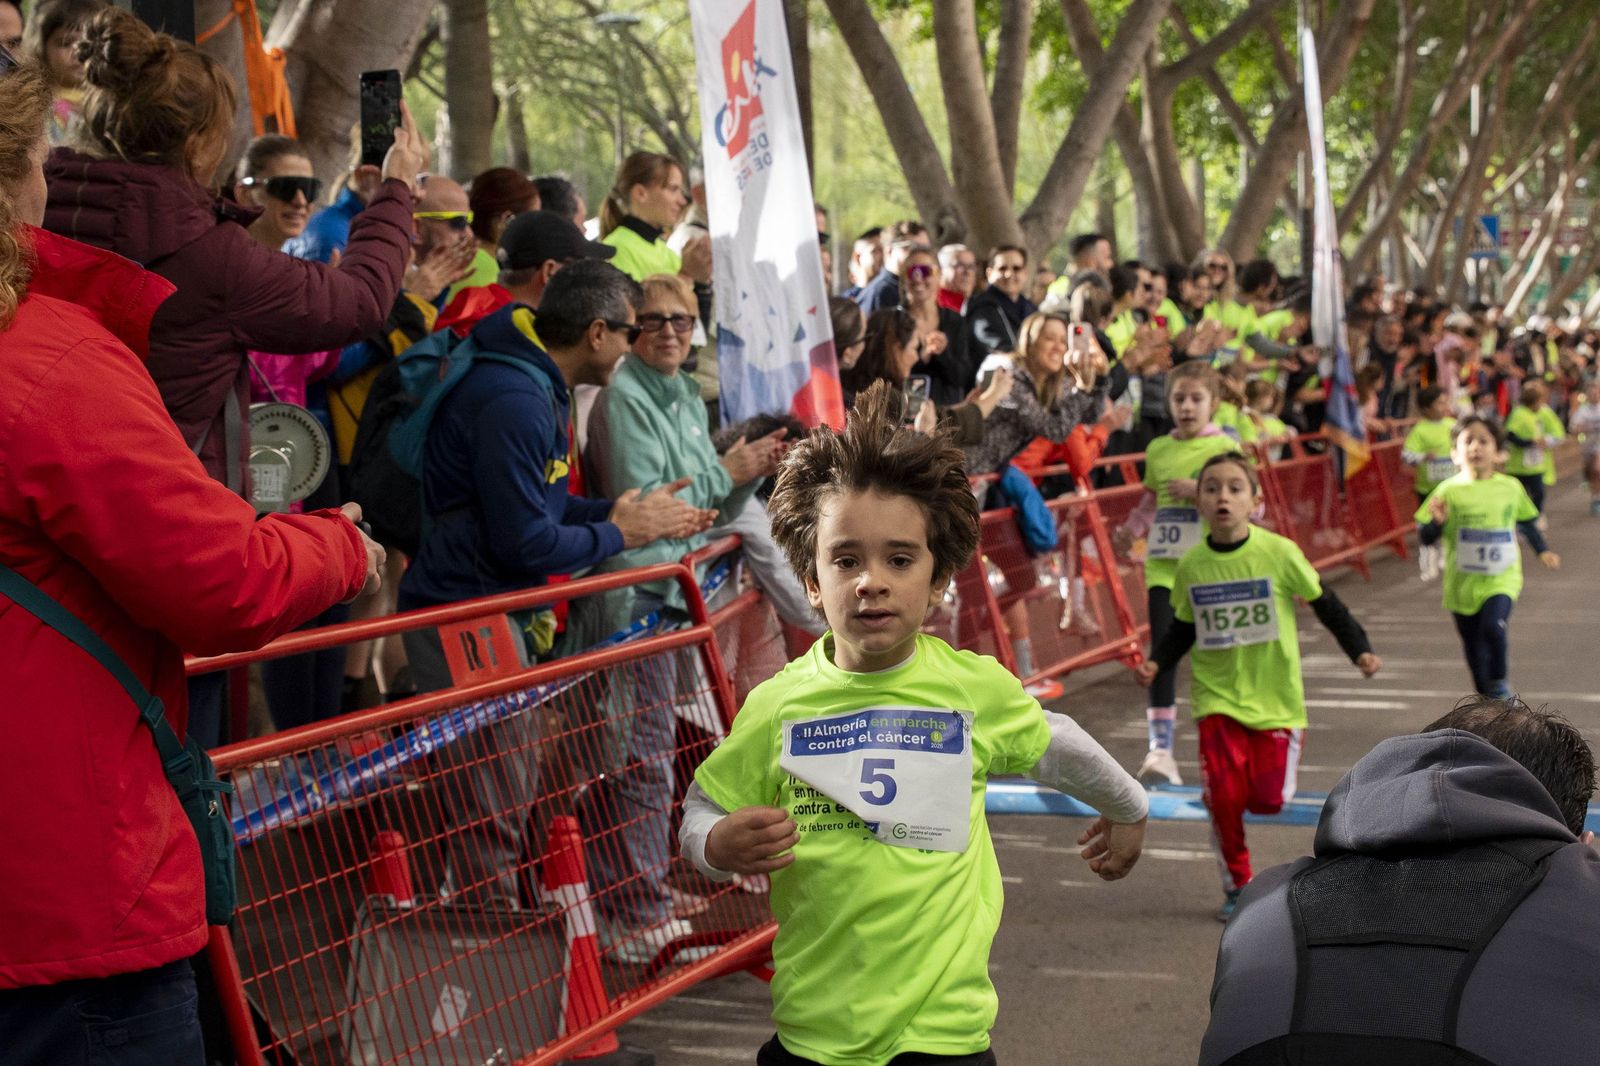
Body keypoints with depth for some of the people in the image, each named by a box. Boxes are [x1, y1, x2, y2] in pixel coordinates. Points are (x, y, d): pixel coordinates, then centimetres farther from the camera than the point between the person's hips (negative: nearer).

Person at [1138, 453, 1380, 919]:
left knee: (1269, 800, -5)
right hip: (1218, 697, 1)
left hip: (1275, 695, -1)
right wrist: (1156, 661, -5)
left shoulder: (1279, 552, -10)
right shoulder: (1191, 566, -2)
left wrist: (1359, 650, -6)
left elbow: (1325, 604, 1)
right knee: (1223, 797, -10)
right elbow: (1183, 628, 10)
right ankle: (1236, 886, 11)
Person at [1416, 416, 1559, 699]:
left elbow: (1527, 523, 18)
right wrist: (1437, 522, -25)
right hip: (1462, 583, 1)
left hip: (1501, 580, -1)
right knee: (1474, 647, 11)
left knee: (1493, 626, -25)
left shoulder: (1511, 487, -1)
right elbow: (1425, 537, -6)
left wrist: (1542, 551, 10)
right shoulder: (1449, 490, -7)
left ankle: (1500, 684, -1)